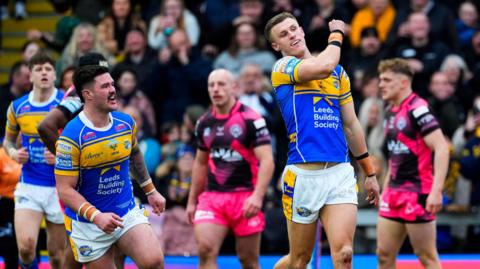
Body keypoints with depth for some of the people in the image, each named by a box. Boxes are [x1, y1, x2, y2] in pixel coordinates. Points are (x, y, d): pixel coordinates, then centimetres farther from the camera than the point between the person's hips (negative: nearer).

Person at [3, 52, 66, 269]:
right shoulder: (17, 107, 4)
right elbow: (8, 139, 20)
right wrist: (13, 153, -2)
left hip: (60, 187, -2)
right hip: (29, 186, 2)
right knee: (26, 245, -17)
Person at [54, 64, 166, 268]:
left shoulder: (126, 123, 0)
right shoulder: (72, 136, -19)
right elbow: (65, 189, -20)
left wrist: (150, 191, 26)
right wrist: (96, 216, -31)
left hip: (128, 213, 4)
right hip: (87, 223, -4)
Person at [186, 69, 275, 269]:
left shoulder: (250, 119, -7)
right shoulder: (204, 123, 10)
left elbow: (267, 160, -13)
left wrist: (257, 196, -25)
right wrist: (192, 200, 21)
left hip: (245, 197, -4)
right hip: (212, 196, 4)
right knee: (205, 250, -16)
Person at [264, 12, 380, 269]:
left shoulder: (339, 72, 17)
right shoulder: (282, 68, 0)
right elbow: (323, 67, -20)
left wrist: (369, 172, 21)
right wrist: (336, 34, -2)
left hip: (341, 173, 3)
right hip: (303, 175, -3)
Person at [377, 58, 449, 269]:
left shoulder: (417, 109, -14)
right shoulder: (391, 111, 13)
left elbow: (441, 148, -20)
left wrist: (436, 192, -26)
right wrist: (386, 186, 23)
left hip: (418, 193, -9)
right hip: (395, 192, 9)